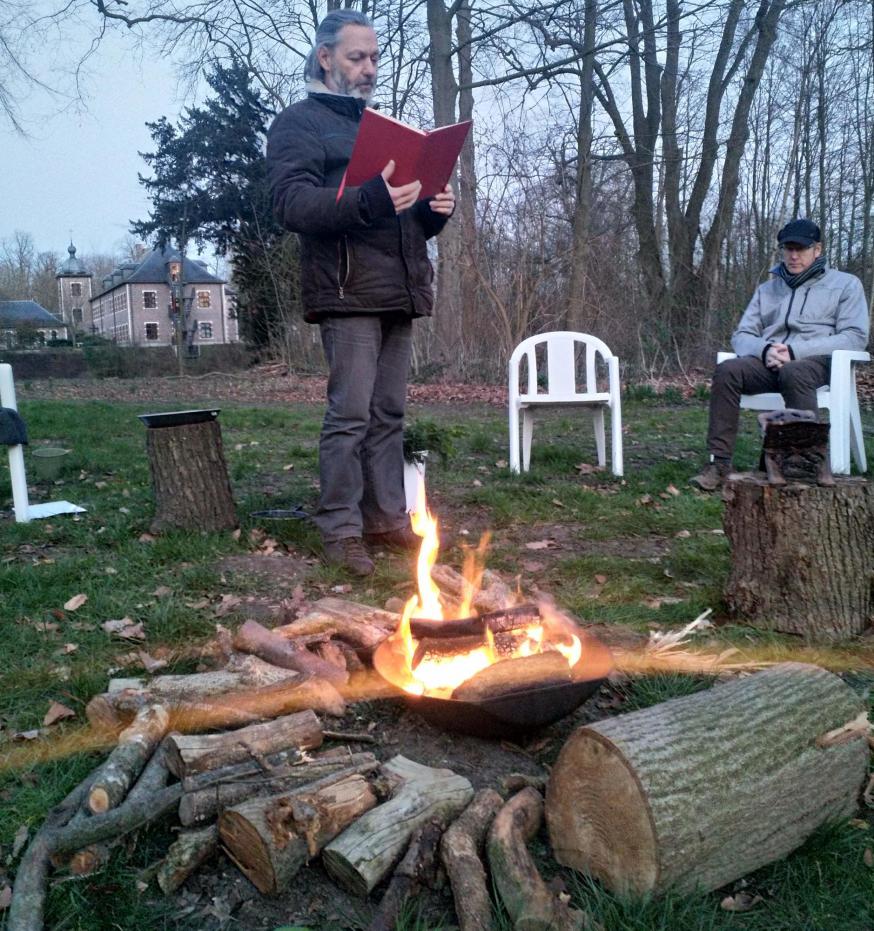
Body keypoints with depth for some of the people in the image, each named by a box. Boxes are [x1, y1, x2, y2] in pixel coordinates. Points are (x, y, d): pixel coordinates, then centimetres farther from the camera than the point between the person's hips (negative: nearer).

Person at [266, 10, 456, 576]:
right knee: (350, 414, -10)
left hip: (399, 293, 7)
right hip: (349, 292, -7)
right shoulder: (299, 123, 4)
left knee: (389, 414, 6)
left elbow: (412, 220, 27)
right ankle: (341, 529, -3)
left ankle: (387, 518, 12)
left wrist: (437, 208, 3)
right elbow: (294, 204, -13)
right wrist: (371, 199, -27)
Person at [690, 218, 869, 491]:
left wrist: (795, 351, -14)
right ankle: (719, 463, -32)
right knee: (727, 370, -28)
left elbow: (854, 337, 0)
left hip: (816, 362, -3)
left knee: (793, 373, -40)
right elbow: (741, 335, 17)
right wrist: (764, 350, -9)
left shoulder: (845, 284, 14)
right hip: (768, 363, 3)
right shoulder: (767, 289, 26)